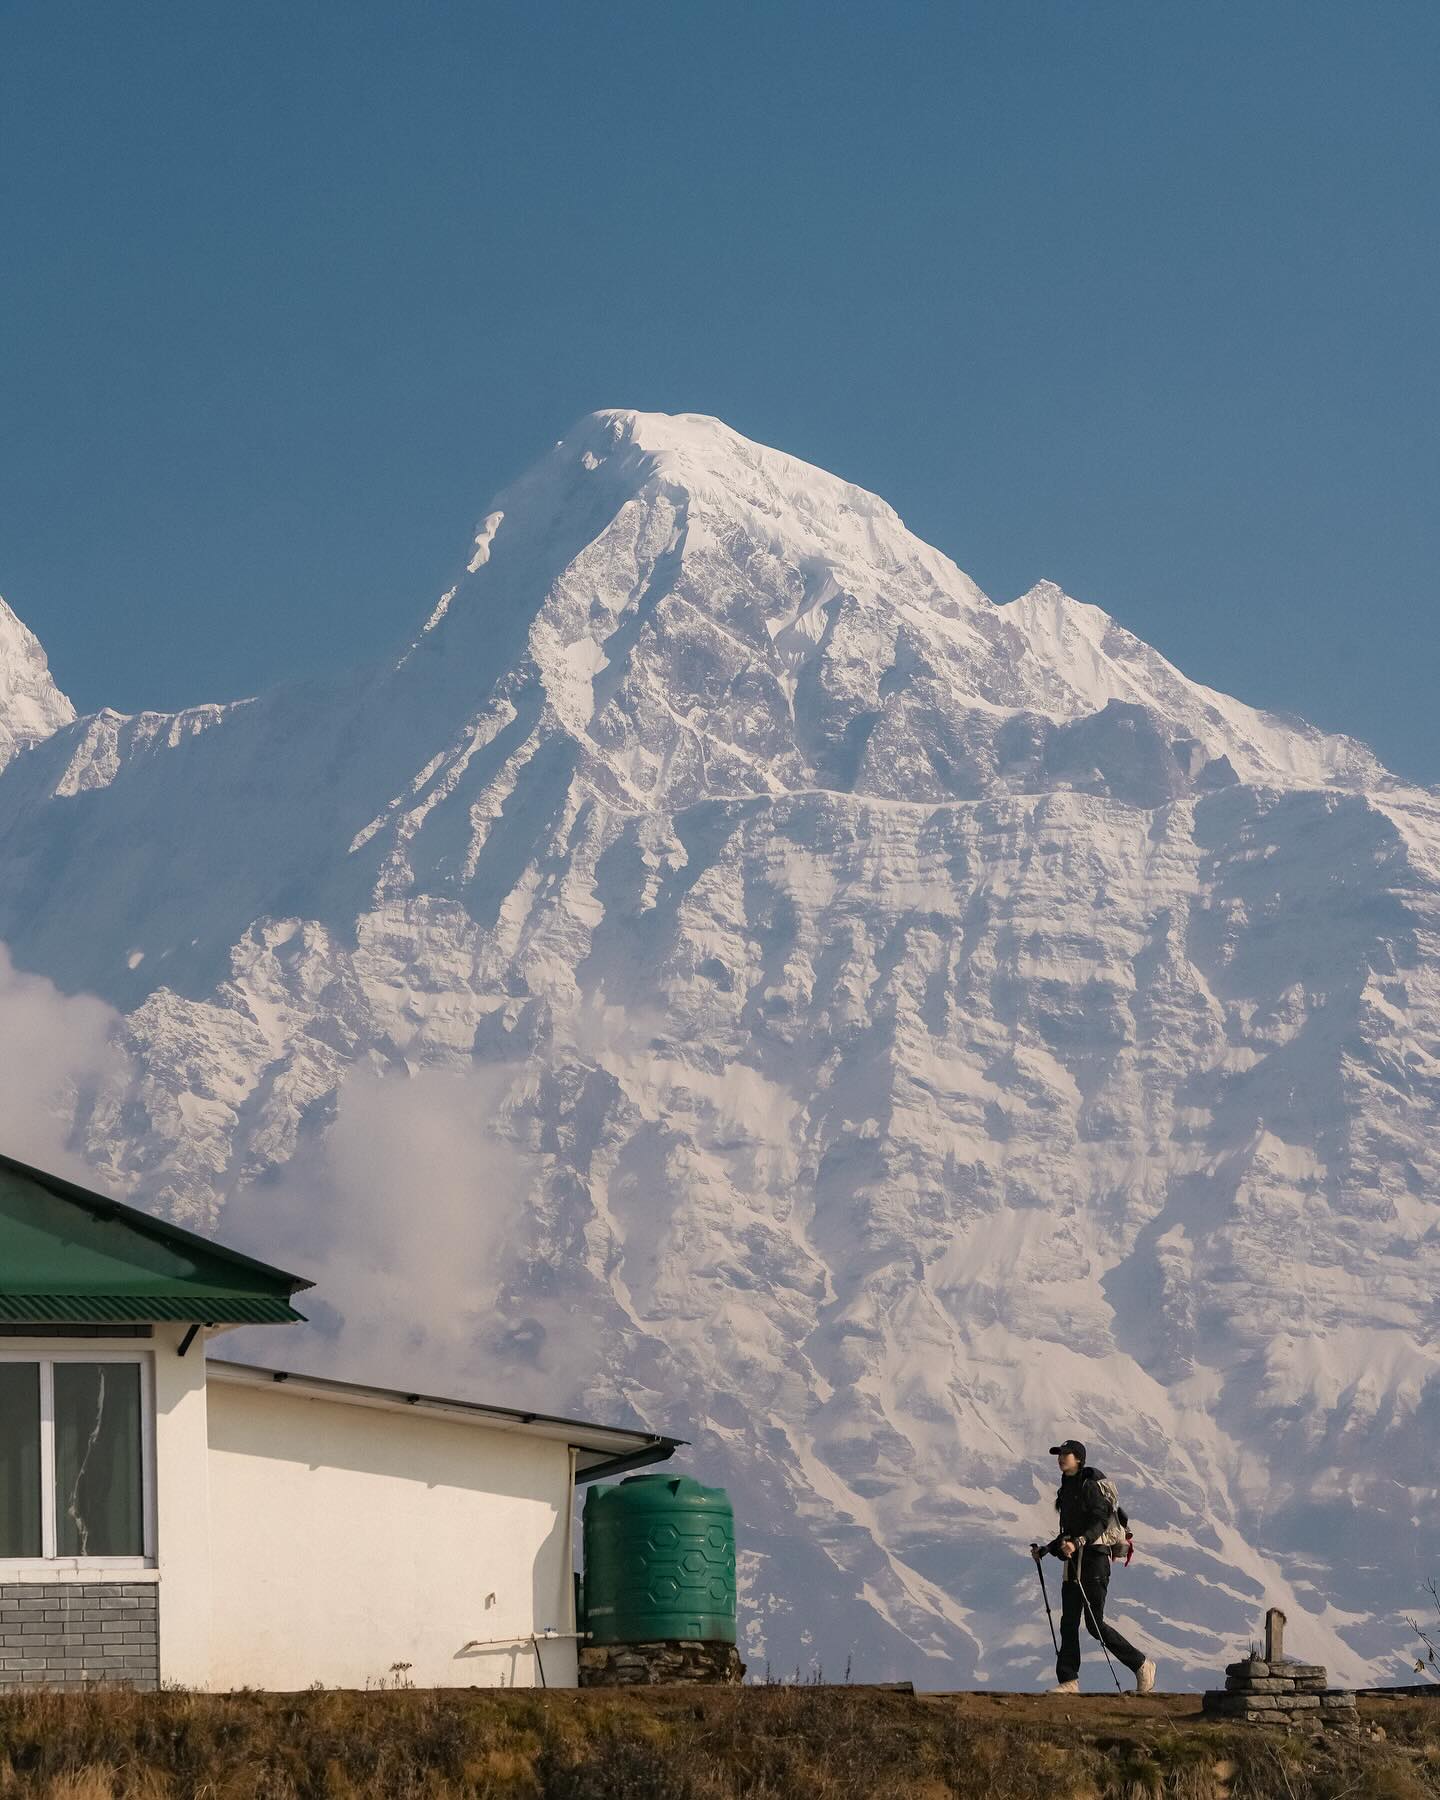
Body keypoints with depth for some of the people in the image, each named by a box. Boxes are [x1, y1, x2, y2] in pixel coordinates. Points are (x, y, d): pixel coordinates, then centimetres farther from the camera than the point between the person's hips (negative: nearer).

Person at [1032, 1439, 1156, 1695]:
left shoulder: (1090, 1486, -7)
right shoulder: (1066, 1490, 19)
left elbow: (1100, 1522, -19)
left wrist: (1078, 1542, -33)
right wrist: (1046, 1550, 19)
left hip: (1094, 1555, -9)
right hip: (1073, 1560, 9)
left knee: (1095, 1624, -10)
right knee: (1069, 1623, 2)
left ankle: (1142, 1666, 1)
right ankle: (1069, 1682, 1)